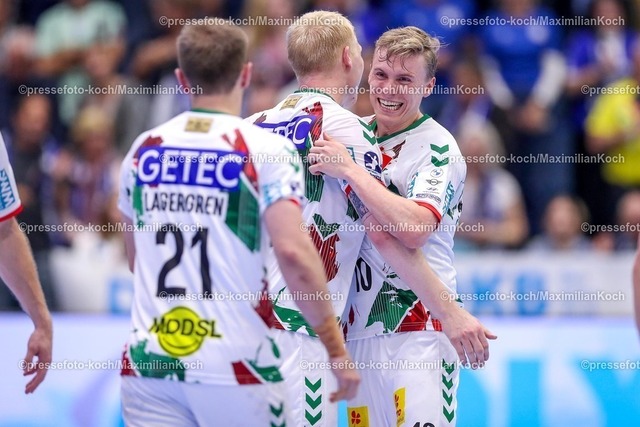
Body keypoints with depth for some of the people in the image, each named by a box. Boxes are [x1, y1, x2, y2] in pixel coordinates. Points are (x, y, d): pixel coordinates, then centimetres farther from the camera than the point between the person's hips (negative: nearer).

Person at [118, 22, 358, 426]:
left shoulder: (144, 149, 9)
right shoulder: (266, 150, -6)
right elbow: (293, 251, -18)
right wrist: (336, 346, -11)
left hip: (147, 360, 4)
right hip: (235, 363, -3)